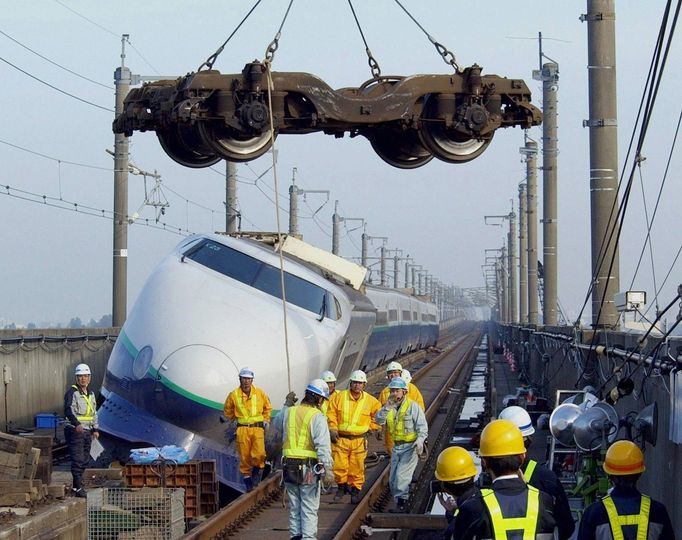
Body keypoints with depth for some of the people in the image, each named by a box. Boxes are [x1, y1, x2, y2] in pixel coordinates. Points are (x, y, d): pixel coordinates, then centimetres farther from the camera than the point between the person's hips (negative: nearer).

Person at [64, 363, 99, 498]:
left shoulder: (91, 394, 17)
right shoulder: (72, 392, -9)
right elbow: (68, 411, -22)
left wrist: (95, 429, 16)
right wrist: (77, 424, -37)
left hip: (87, 431, 8)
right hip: (74, 431, -8)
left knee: (85, 460, 10)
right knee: (77, 460, -11)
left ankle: (76, 487, 20)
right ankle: (79, 488, -10)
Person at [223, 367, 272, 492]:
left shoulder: (260, 393, 4)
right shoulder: (233, 395, 1)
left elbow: (268, 408, 21)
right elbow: (228, 411, 18)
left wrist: (266, 420, 13)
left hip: (258, 428, 0)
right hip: (242, 429, 0)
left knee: (259, 454, -17)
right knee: (244, 457, 0)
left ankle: (257, 469, 11)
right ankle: (247, 478, 14)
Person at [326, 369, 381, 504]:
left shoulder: (370, 400, 1)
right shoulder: (339, 397, -1)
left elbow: (378, 414, 16)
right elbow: (331, 414, 5)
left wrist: (370, 427, 9)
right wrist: (333, 429, -4)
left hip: (359, 440, 0)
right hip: (340, 438, 0)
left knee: (356, 467, 0)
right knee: (339, 466, -2)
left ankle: (355, 489, 16)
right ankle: (341, 486, 20)